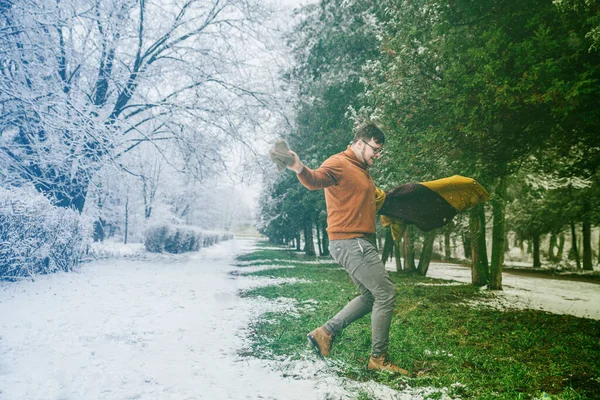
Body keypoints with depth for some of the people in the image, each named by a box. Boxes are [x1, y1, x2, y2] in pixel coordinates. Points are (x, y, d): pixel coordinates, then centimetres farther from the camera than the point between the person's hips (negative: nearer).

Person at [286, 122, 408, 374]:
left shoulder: (362, 170, 20)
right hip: (349, 242, -10)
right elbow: (316, 180, -30)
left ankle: (325, 333, 19)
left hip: (358, 243, 10)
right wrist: (300, 169, -50)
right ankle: (378, 358, 5)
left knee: (370, 297, 16)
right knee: (386, 294, -6)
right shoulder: (338, 163, -11)